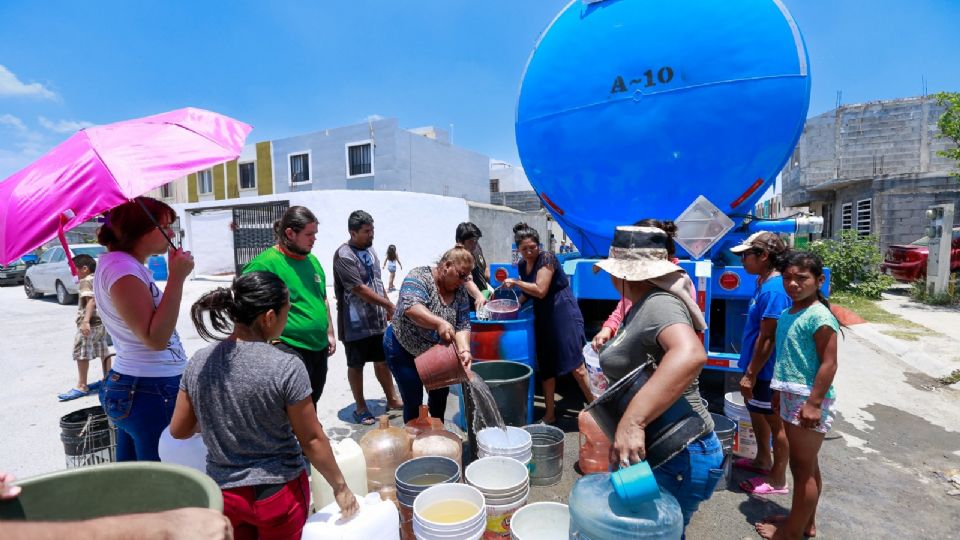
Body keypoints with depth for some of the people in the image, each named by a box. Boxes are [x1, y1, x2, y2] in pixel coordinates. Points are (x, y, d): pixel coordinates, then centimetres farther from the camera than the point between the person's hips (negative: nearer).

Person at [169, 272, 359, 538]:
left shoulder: (199, 363, -9)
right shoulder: (286, 367, -23)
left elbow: (179, 430, 4)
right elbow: (312, 440, -16)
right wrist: (340, 486, -3)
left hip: (223, 493, 3)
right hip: (278, 493, -3)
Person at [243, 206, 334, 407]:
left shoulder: (312, 261, 10)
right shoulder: (266, 263, -15)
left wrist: (329, 333, 19)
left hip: (319, 348, 8)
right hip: (289, 351, -7)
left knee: (310, 407, 21)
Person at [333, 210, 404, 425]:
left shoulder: (369, 249, 7)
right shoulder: (344, 256, -18)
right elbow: (360, 290, -22)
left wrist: (386, 308, 15)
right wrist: (390, 305, -18)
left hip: (377, 319, 7)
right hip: (356, 323, -7)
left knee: (383, 360, 16)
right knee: (356, 365, 9)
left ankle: (391, 399, 30)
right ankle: (360, 408, 23)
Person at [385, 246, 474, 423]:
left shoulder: (460, 292, -5)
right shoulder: (420, 276, -23)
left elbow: (462, 326, -10)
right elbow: (411, 308, -40)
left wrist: (464, 351, -28)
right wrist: (439, 323, -53)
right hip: (404, 350, -6)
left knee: (440, 395, 16)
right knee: (414, 401, 0)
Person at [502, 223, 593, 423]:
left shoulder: (547, 258, -14)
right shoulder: (522, 265, 7)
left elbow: (540, 290, -23)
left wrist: (515, 282, -17)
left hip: (563, 314, -7)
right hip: (543, 316, 7)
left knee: (576, 365, -9)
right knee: (546, 366, 10)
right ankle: (550, 413, 21)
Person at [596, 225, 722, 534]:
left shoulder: (658, 305, -22)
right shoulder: (643, 306, 10)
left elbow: (690, 355, -42)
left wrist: (632, 421, -45)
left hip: (678, 460, -9)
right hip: (653, 450, 9)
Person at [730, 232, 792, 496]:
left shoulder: (774, 290, -25)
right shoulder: (764, 282, 5)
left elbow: (767, 339, -24)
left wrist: (750, 374, -19)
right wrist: (750, 370, 18)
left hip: (766, 371, -9)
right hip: (760, 368, 10)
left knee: (775, 422, 7)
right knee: (756, 412, 24)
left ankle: (777, 480, 24)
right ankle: (763, 460, 44)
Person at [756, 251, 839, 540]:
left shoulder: (819, 317, -16)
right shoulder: (787, 315, 8)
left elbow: (829, 364, -18)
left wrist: (814, 403, -21)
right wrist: (781, 393, 19)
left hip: (809, 399, -8)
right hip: (791, 397, 8)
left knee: (802, 467, 4)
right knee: (805, 465, 20)